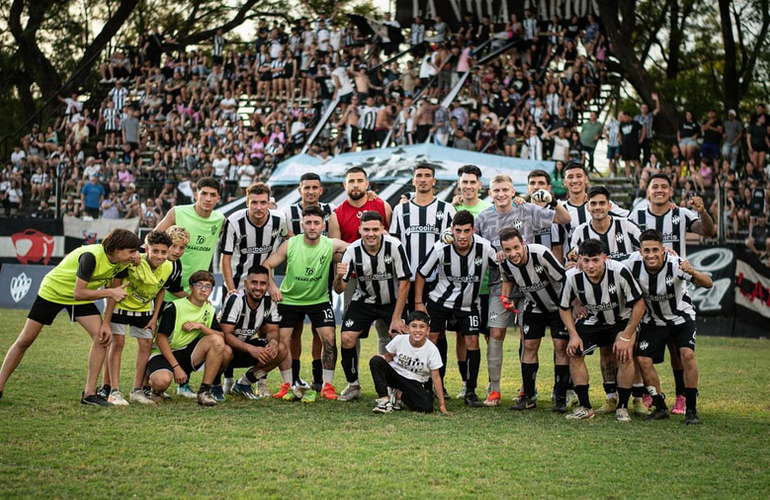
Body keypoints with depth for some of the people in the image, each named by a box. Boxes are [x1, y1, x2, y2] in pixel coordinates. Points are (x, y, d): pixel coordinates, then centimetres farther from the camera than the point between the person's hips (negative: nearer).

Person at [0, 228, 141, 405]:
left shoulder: (121, 262, -13)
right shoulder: (91, 256, -35)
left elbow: (111, 293, -4)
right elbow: (78, 293, -34)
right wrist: (110, 292, -34)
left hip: (81, 298, 6)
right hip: (52, 291, -6)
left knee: (102, 336, -13)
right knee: (25, 341, 0)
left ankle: (89, 393, -6)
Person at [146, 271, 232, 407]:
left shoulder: (210, 311, 6)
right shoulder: (174, 307, -10)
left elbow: (222, 337, -4)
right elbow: (161, 339, -14)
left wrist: (201, 326, -19)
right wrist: (176, 367, -20)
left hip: (188, 352, 5)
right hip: (164, 354, -5)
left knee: (217, 341, -22)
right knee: (162, 381, -38)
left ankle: (205, 391, -16)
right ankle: (152, 386, 4)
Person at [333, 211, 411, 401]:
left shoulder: (394, 246, -23)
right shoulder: (353, 250, -18)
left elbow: (404, 282, -15)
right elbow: (339, 289, -15)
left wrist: (396, 318, -16)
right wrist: (339, 277, -39)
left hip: (393, 301, -2)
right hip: (364, 300, 2)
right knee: (347, 338, -13)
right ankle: (353, 385, 7)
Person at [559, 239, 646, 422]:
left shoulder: (619, 272, -32)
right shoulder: (573, 276, -24)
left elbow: (639, 304, -21)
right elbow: (564, 308, -5)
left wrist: (626, 336, -22)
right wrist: (574, 335, -15)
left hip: (621, 319, -3)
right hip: (592, 321, 3)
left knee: (624, 356, -21)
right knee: (574, 352, -11)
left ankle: (622, 407, -5)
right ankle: (585, 407, 0)